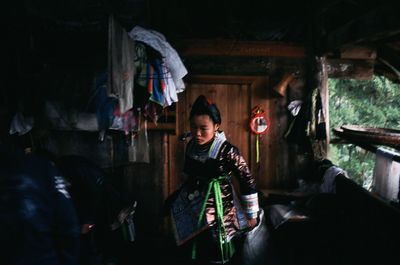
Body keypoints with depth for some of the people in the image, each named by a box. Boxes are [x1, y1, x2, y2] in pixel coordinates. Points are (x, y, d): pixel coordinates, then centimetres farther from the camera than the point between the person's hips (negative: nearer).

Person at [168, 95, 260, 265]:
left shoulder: (227, 150, -21)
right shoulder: (191, 146, -4)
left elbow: (248, 182, -15)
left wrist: (251, 215, -9)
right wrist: (183, 193, 23)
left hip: (218, 212, -5)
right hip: (193, 210, 5)